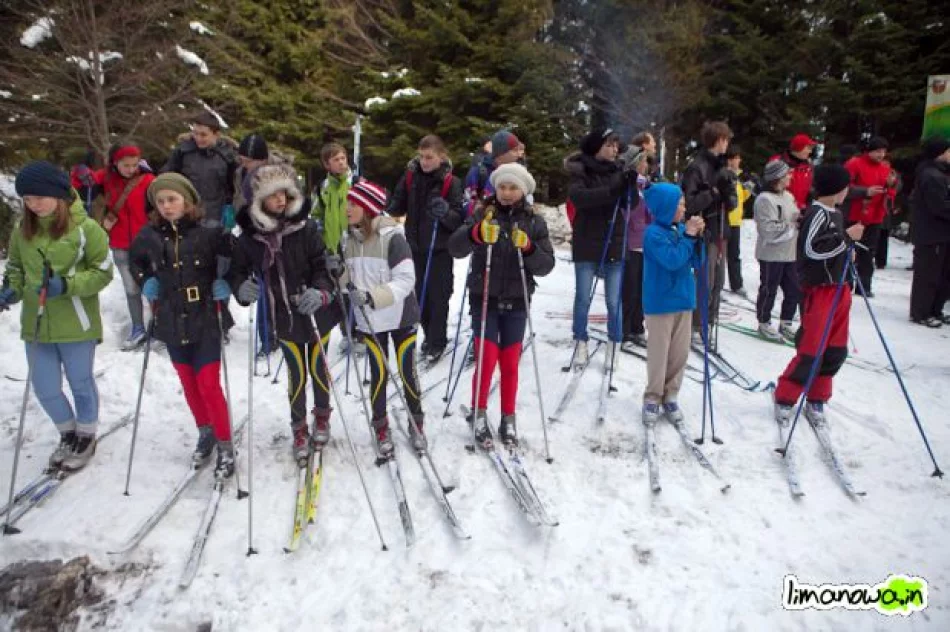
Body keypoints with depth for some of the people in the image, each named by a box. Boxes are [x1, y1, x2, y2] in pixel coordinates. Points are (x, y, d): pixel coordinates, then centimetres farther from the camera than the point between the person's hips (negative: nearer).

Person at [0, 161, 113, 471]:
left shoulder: (85, 228, -12)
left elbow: (103, 272, -9)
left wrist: (66, 285, -22)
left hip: (76, 324, -5)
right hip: (36, 325, 5)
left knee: (80, 383, 10)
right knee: (44, 388, 11)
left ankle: (86, 437, 33)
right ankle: (68, 433, 36)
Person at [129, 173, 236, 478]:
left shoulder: (208, 232, -12)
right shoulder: (149, 235, 0)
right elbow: (134, 260, 19)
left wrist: (227, 282, -16)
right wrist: (145, 281, 2)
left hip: (206, 321, -4)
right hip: (171, 323, 4)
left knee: (208, 384, -5)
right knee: (188, 384, 15)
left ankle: (225, 446, 10)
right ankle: (205, 433, 35)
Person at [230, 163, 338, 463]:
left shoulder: (306, 226, -13)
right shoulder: (249, 235, -7)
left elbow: (323, 265, -12)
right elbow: (237, 270, 2)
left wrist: (321, 292, -30)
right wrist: (241, 286, -20)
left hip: (316, 313, -1)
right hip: (283, 318, 1)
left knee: (318, 369, 15)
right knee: (296, 376, 11)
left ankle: (322, 417, 42)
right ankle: (299, 430, 33)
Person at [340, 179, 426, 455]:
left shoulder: (392, 237, -16)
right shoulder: (352, 240, 3)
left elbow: (406, 279, -21)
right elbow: (350, 279, 12)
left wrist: (372, 296, -32)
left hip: (400, 318, -4)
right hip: (369, 320, 4)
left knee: (407, 372, 8)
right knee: (378, 374, 9)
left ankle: (416, 424, 29)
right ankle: (381, 427, 26)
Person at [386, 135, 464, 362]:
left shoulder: (450, 182, -10)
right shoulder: (410, 177, 1)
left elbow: (459, 219, -12)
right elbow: (398, 207, 8)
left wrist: (446, 212, -32)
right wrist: (384, 208, -12)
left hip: (440, 249, -4)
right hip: (415, 247, 4)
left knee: (438, 297, 1)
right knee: (420, 294, 14)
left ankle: (437, 342, 15)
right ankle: (430, 334, 33)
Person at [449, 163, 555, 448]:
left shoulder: (534, 221, 2)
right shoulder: (483, 214, -2)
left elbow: (546, 266, -3)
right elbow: (455, 248, -15)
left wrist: (528, 248, -22)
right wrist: (476, 233, -33)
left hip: (516, 302, 2)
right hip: (484, 300, -1)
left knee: (510, 363, 8)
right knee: (486, 359, -5)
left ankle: (508, 419, 25)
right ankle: (479, 414, 17)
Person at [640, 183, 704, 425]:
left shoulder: (682, 229, 6)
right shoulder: (654, 233, -13)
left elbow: (696, 262, 6)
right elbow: (672, 260, -23)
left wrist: (698, 237, -8)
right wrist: (689, 236, -16)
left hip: (684, 300, 6)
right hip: (660, 303, -6)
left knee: (680, 353, 9)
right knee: (659, 353, 1)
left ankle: (670, 396, 21)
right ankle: (653, 398, 14)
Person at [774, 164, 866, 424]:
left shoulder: (836, 214, 15)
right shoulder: (817, 214, -13)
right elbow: (812, 249, -25)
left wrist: (848, 246, 10)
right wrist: (847, 237, -19)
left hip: (838, 289, 9)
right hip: (819, 290, -9)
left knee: (836, 350, 11)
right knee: (811, 350, -7)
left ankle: (816, 400, 22)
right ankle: (784, 399, 6)